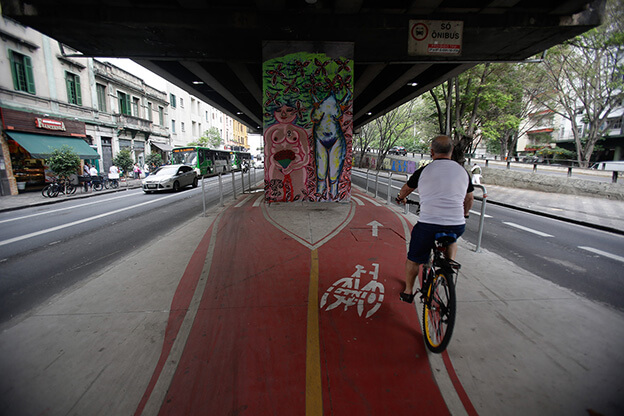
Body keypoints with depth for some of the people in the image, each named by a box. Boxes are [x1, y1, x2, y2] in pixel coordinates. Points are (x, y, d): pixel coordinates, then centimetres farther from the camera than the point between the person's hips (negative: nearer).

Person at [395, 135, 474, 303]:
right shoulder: (463, 171, 9)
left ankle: (408, 292, 28)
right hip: (457, 226, 4)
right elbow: (469, 198, 23)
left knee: (414, 259, 16)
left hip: (428, 225, -3)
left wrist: (400, 198, 39)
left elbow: (406, 189, 16)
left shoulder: (424, 170, -1)